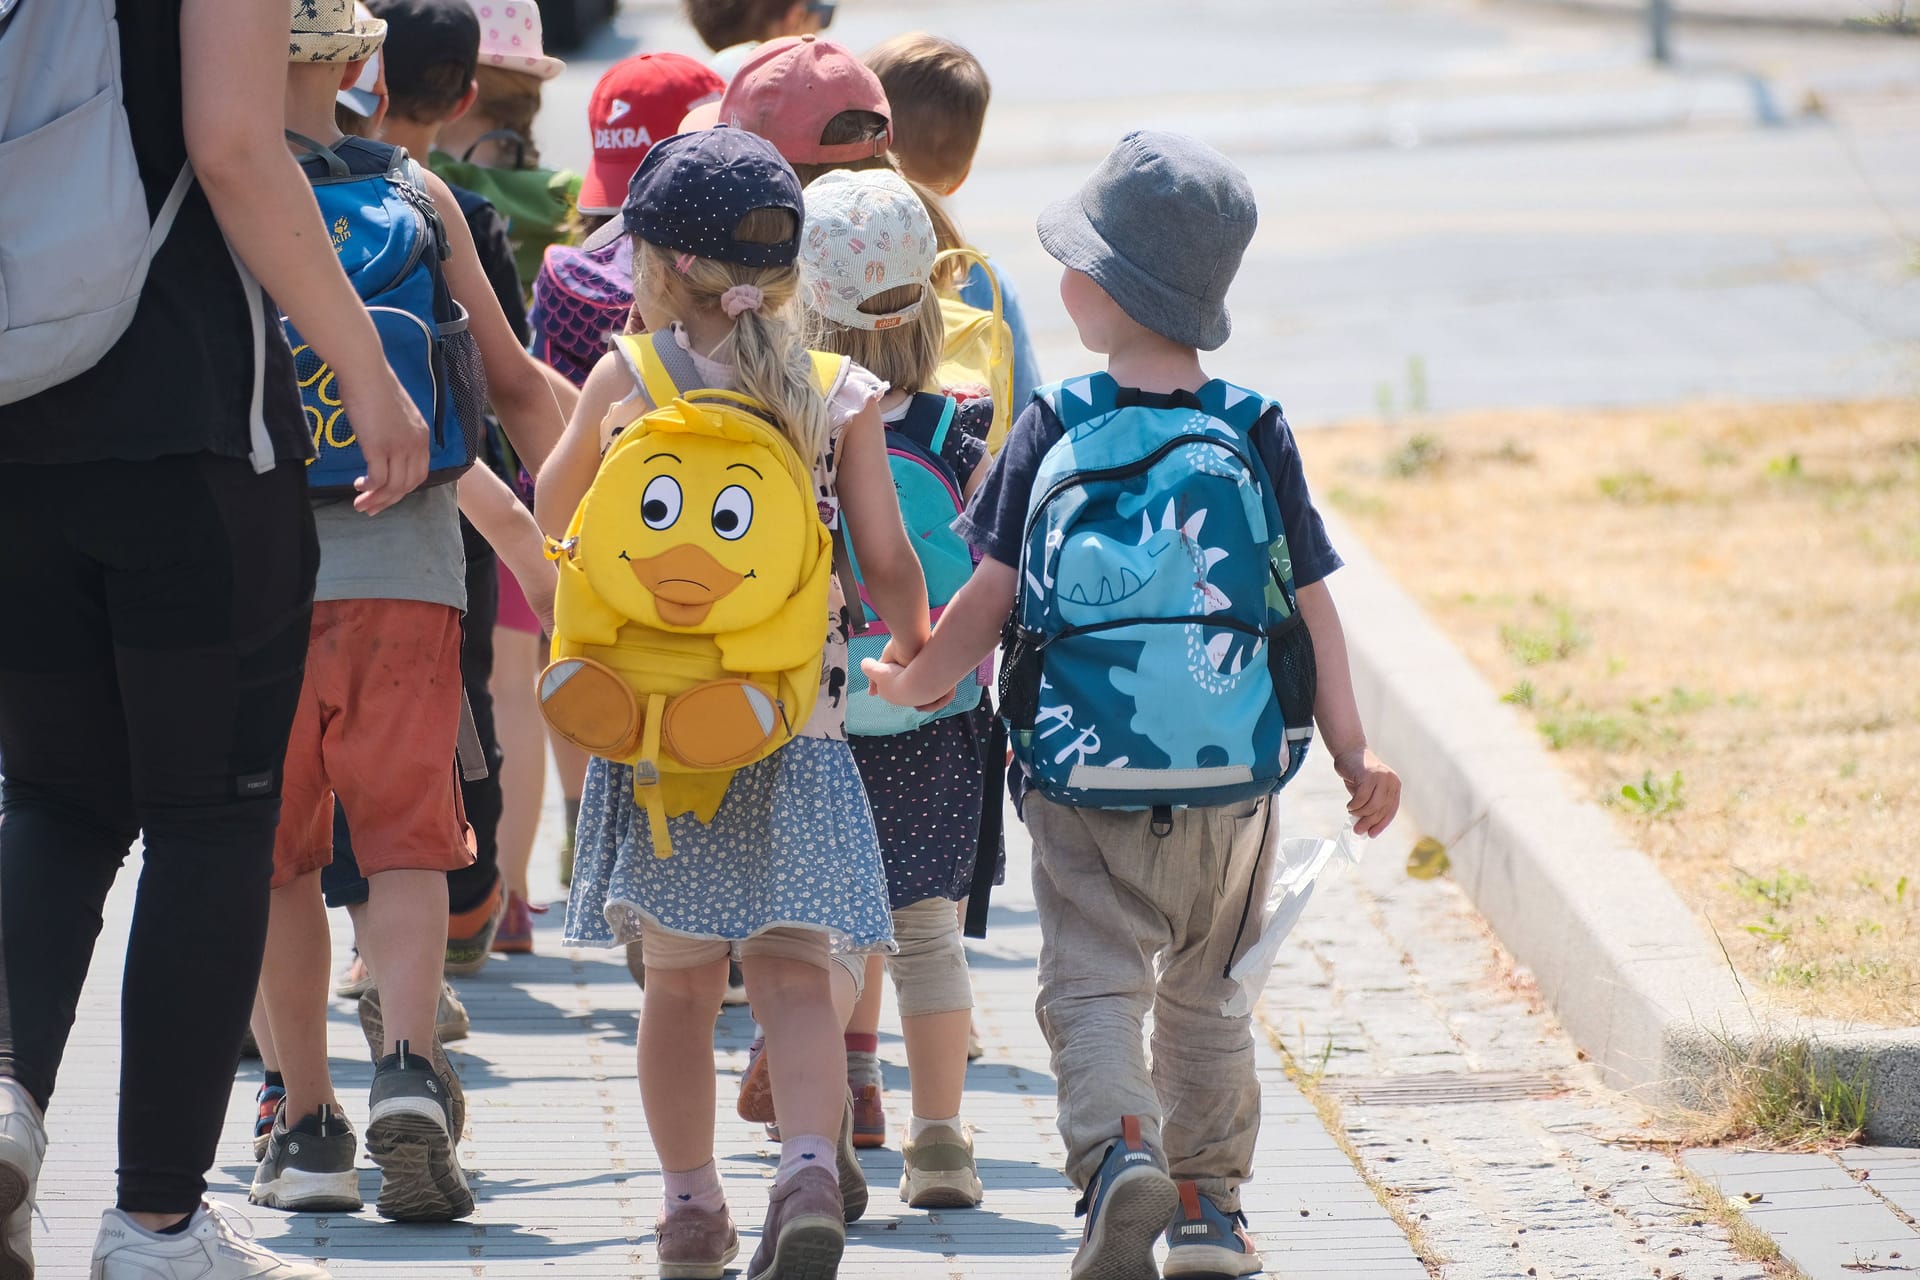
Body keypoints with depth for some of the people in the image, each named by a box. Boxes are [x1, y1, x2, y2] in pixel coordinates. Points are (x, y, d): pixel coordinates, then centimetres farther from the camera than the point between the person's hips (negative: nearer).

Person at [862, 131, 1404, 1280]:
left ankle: (1119, 1152, -25)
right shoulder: (1259, 433, 0)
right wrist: (1354, 753, 3)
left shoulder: (1055, 430, -5)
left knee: (1093, 983, 0)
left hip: (1085, 783, -2)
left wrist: (914, 681, 14)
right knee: (1206, 995, 18)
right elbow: (1312, 604, 0)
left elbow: (993, 595, -2)